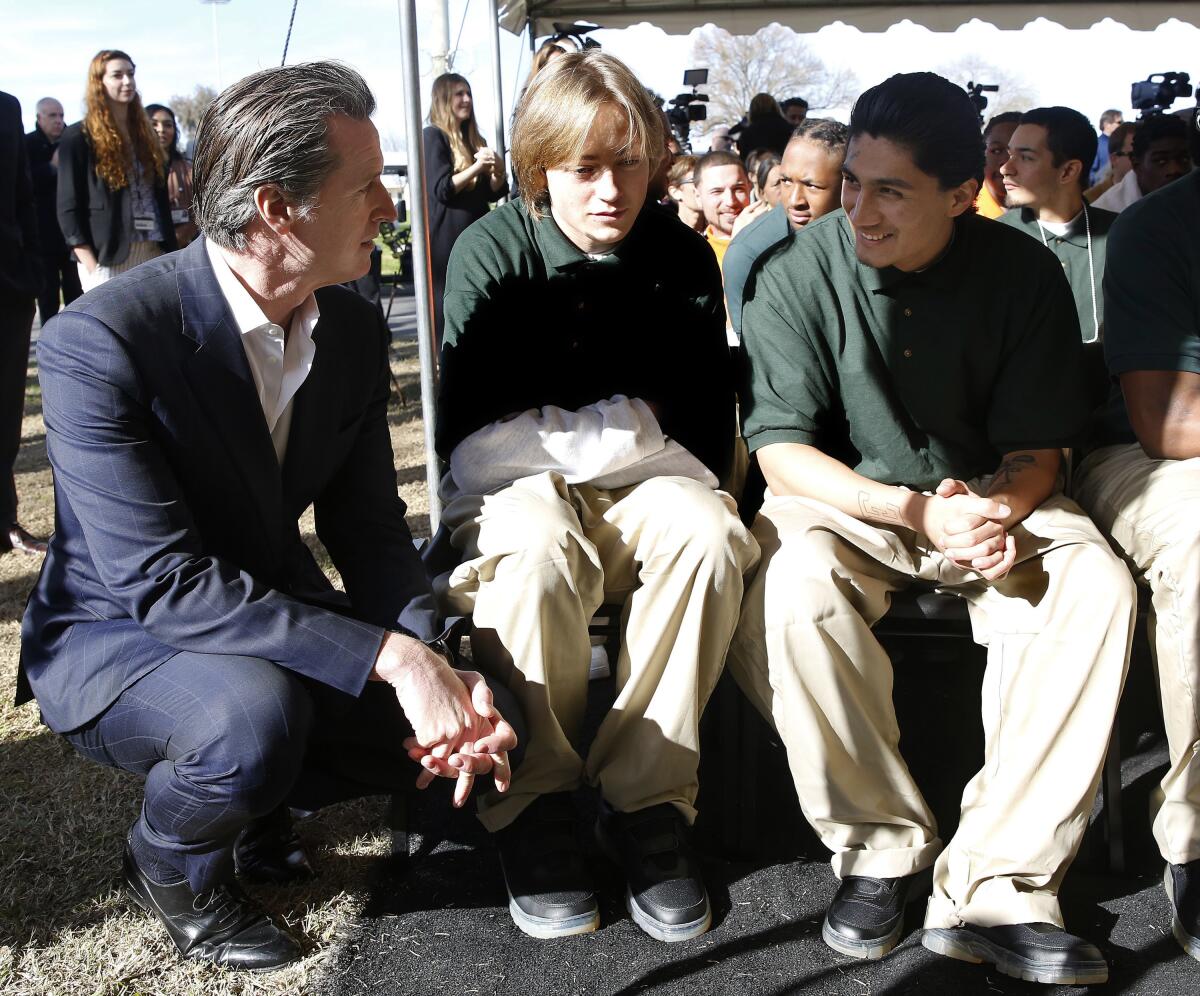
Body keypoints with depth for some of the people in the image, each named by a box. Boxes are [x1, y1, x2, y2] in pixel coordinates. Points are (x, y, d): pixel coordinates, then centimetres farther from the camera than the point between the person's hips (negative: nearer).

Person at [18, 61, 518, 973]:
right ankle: (170, 863, 0)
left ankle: (255, 804, 15)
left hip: (270, 609, 6)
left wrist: (436, 662, -20)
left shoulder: (355, 330, -6)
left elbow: (368, 524, -1)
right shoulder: (98, 341, -27)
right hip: (116, 635, -6)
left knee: (481, 719, -10)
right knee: (255, 712, -37)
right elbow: (162, 583, -32)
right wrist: (392, 656, -36)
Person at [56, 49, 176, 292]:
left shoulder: (144, 135, 17)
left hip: (152, 254, 5)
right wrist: (92, 268, -15)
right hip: (106, 259, -5)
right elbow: (68, 209, -5)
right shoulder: (78, 138, 0)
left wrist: (169, 253, 8)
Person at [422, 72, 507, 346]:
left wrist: (497, 170, -7)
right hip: (447, 241, -7)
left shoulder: (474, 139, 16)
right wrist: (477, 166, -21)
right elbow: (441, 189, -14)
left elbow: (496, 192, 14)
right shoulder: (433, 136, -4)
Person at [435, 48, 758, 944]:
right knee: (535, 556, -38)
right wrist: (620, 430, -13)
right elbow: (467, 430, -10)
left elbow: (709, 425, 7)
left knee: (709, 535, -33)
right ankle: (534, 804, -18)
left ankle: (648, 799, -21)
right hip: (517, 478, -2)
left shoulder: (682, 257, 4)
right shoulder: (494, 251, -4)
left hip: (640, 480, 3)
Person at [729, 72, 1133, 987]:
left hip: (993, 502, 2)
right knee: (792, 592, -34)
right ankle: (881, 845, -14)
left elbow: (1036, 452, -3)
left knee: (1098, 587, -27)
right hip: (846, 505, -1)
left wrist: (994, 514, -27)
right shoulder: (800, 277, -11)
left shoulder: (1025, 274, -7)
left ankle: (991, 884, -23)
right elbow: (781, 450, -13)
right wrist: (919, 511, -25)